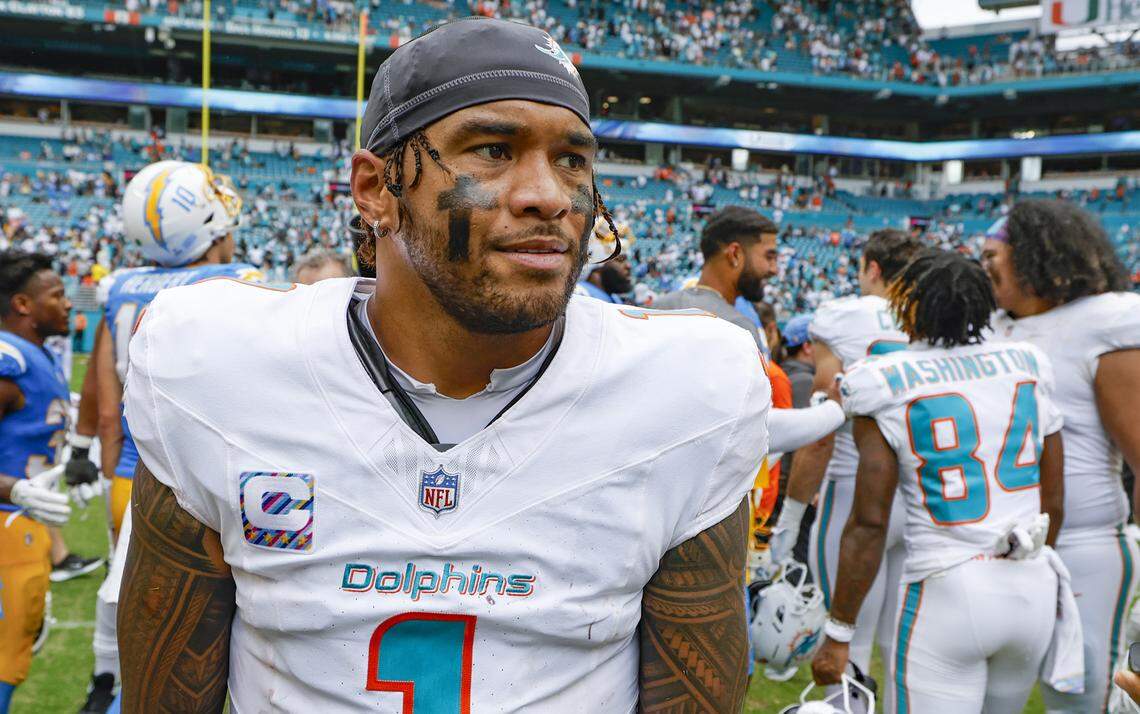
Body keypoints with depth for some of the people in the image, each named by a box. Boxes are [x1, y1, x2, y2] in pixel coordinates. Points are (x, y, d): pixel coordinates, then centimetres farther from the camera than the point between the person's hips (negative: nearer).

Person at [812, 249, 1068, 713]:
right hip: (1035, 588, 5)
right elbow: (1053, 504, 10)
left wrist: (838, 634, -4)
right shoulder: (1029, 368, 5)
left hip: (947, 591, -5)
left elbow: (869, 524, -11)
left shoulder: (889, 388, -8)